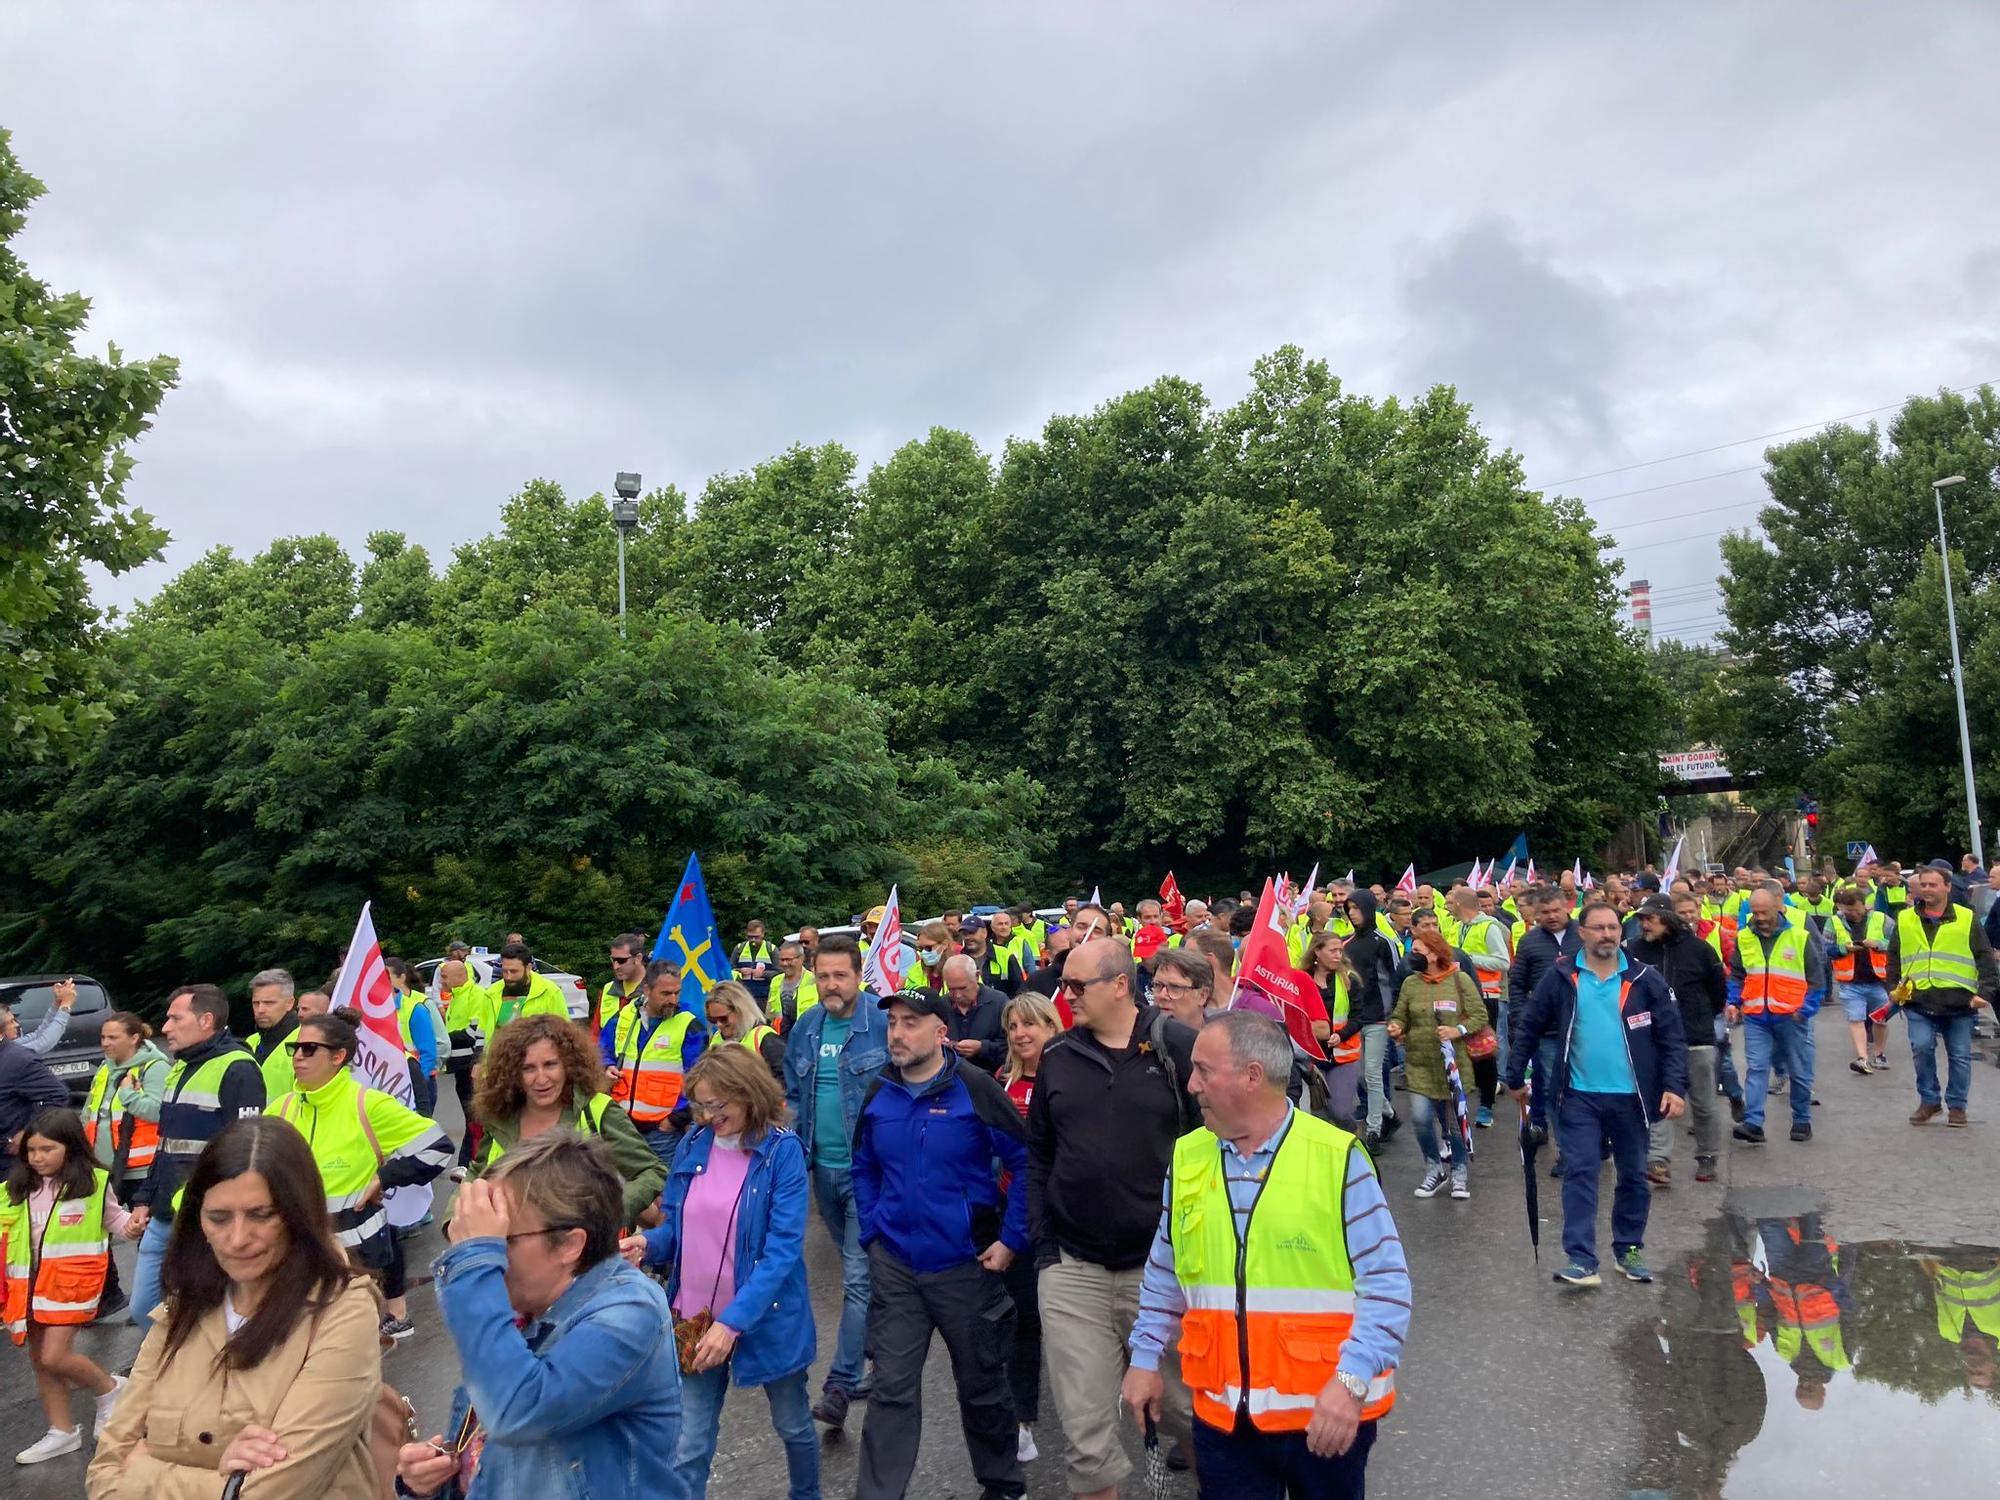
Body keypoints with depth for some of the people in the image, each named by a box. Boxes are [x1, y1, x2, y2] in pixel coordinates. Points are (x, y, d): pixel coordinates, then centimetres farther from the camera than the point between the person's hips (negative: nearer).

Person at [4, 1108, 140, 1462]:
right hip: (30, 1283, 5)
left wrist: (130, 1224, -13)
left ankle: (108, 1387, 15)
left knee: (54, 1357, -11)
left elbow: (112, 1217, 6)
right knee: (39, 1360, 12)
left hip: (72, 1279, -5)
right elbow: (6, 1232, 12)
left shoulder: (94, 1182, -6)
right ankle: (61, 1431, 25)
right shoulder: (18, 1190, 6)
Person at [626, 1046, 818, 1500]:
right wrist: (648, 1244, -14)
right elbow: (679, 1228, 8)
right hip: (696, 1318, 3)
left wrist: (734, 1320, -27)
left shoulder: (783, 1151, -17)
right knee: (688, 1448, 7)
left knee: (793, 1425, 20)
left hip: (764, 1319, -3)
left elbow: (783, 1248, -21)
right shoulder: (692, 1145, -2)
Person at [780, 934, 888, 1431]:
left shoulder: (882, 1025, -14)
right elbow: (793, 1094, 13)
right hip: (823, 1167, 6)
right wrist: (795, 1146, 3)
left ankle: (841, 1384, -1)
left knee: (858, 1275, -7)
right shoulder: (804, 1029, 4)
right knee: (859, 1266, 21)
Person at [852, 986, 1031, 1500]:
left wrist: (1011, 1240, -12)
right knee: (892, 1390, 5)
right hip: (894, 1266, 3)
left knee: (982, 1386, 15)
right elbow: (865, 1168, 16)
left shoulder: (975, 1089, -15)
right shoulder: (879, 1095, 1)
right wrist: (873, 1231, 7)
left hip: (966, 1265, -3)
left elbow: (1026, 1163, -12)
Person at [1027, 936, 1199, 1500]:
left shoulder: (1178, 1046, -7)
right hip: (1073, 1268, 2)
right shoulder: (1058, 1056, 4)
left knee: (1189, 1402, 14)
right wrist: (1043, 1243, 4)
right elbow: (1037, 1154, 11)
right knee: (1086, 1429, 5)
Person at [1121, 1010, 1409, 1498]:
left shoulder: (1338, 1158, -12)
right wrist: (1145, 1358, 13)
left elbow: (1386, 1284, -12)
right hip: (1221, 1412, 3)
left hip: (1327, 1411, -3)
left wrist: (1352, 1381, -20)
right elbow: (1165, 1274, 15)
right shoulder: (1187, 1158, 2)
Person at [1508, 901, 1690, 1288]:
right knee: (1580, 1174, -4)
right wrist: (1516, 1078, 8)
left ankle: (1629, 1251, 29)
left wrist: (1675, 1086, -10)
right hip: (1579, 1097, -1)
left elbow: (1672, 1036, 0)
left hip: (1631, 1097, 1)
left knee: (1634, 1177, 13)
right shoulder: (1560, 978, -2)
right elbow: (1529, 1029, 6)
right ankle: (1581, 1260, -3)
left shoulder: (1644, 980, -1)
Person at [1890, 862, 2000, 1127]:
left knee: (1960, 1056, 6)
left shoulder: (1966, 919, 2)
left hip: (1959, 1003, 0)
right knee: (1922, 1048, -11)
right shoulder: (1905, 920, 8)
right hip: (1919, 1002, 1)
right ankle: (1929, 1101, 6)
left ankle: (1957, 1105, 21)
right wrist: (1892, 986, 3)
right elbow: (1893, 957, 14)